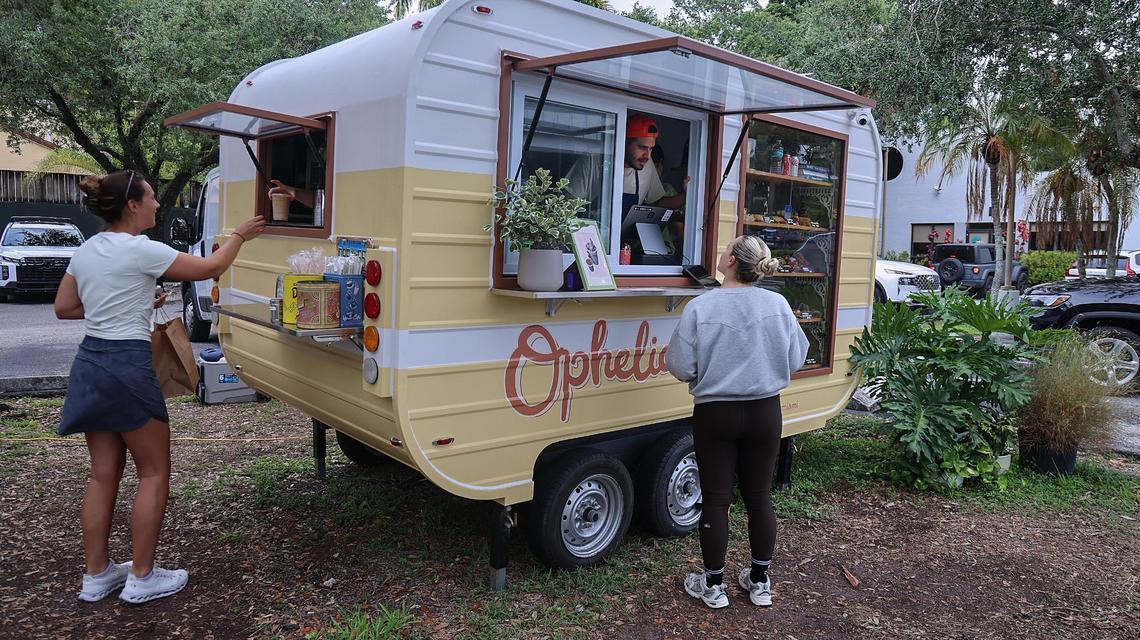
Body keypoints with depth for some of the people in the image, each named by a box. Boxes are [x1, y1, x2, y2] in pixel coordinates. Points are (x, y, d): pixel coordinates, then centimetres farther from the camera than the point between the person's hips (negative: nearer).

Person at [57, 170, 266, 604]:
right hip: (127, 365, -8)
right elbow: (211, 268, -6)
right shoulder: (140, 250, -13)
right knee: (154, 473, 5)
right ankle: (142, 577, 12)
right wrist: (239, 236, 9)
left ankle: (96, 575, 23)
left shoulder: (86, 250, 10)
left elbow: (64, 308, 17)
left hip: (89, 361, 8)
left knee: (103, 474, 15)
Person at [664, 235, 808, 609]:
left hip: (715, 414, -2)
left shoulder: (700, 308, -15)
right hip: (764, 413, 3)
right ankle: (760, 582, 28)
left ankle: (713, 586, 21)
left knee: (716, 500, 8)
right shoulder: (777, 305, -7)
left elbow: (681, 368, -13)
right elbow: (796, 358, 1)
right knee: (759, 497, 15)